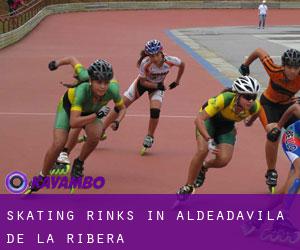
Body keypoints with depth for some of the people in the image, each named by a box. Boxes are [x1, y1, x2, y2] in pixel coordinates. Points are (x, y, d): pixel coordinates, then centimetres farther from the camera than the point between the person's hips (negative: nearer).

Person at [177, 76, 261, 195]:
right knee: (202, 151, -24)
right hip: (209, 118, -3)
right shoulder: (225, 99, -42)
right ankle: (187, 188, -6)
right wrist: (209, 140, -52)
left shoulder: (254, 107, -30)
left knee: (224, 160, -14)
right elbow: (199, 119, -42)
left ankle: (203, 167, 23)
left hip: (227, 125, 3)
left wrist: (250, 121, 18)